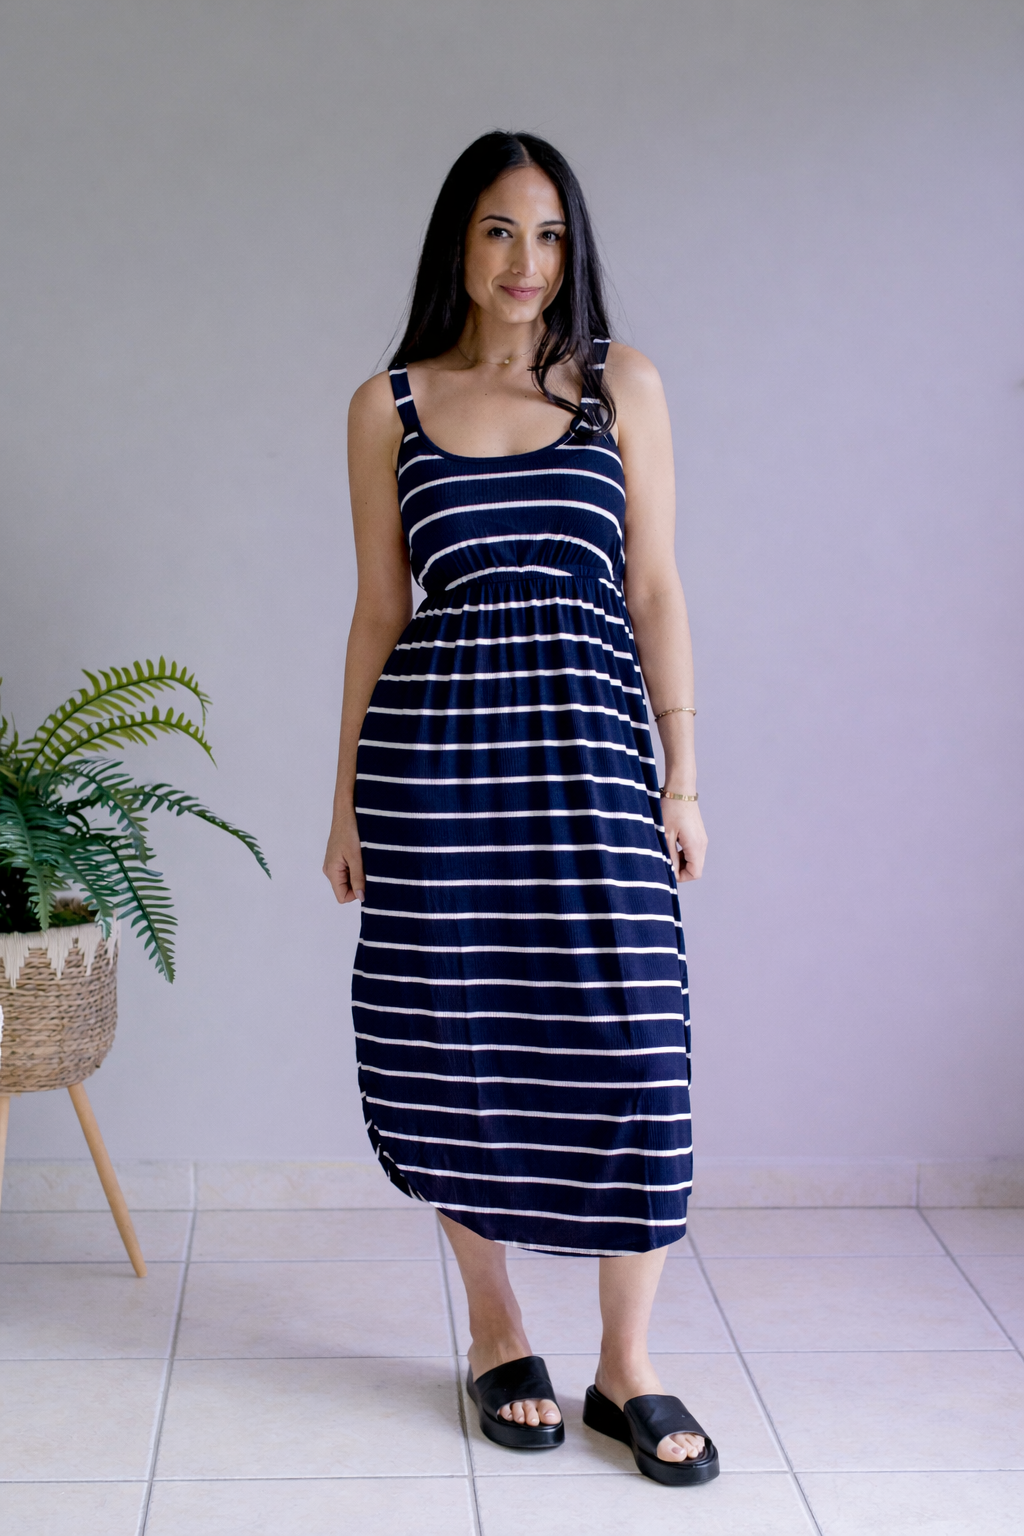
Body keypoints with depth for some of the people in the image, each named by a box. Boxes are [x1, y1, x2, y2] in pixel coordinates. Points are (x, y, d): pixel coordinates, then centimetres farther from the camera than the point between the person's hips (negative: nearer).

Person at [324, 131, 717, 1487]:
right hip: (435, 744, 1)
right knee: (456, 1047, 3)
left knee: (627, 1044, -5)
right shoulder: (388, 406, 8)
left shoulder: (624, 384, 8)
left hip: (590, 739, 0)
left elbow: (656, 589, 5)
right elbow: (379, 611, 10)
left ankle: (627, 1369, 10)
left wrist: (683, 779, 0)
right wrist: (348, 799, 7)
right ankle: (497, 1334, 23)